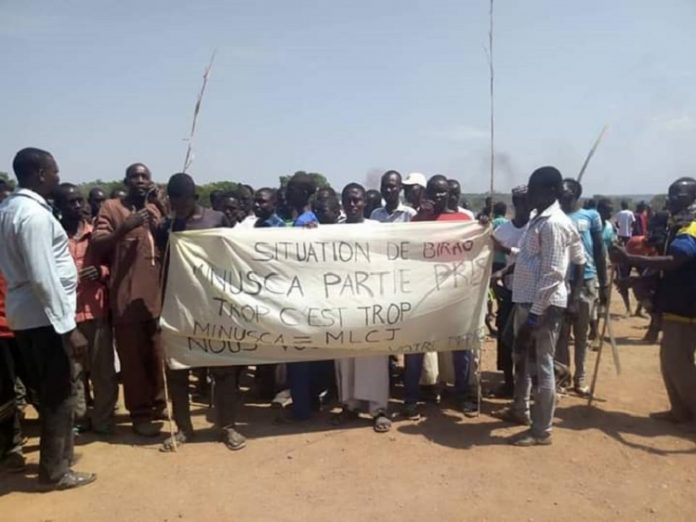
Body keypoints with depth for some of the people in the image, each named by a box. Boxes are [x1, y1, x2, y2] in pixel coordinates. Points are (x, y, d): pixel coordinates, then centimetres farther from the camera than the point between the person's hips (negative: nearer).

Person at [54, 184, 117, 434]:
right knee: (74, 371, 6)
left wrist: (101, 271, -8)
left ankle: (103, 420, 17)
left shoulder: (95, 231, 7)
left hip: (97, 309, 2)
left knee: (104, 369, 5)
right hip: (67, 312, -2)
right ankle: (79, 419, 21)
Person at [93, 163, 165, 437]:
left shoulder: (155, 210, 17)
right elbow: (98, 243, -11)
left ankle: (157, 404, 27)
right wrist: (125, 227, -25)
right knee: (132, 357, -1)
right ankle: (140, 413, 11)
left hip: (157, 294, 5)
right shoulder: (111, 208, 1)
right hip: (126, 296, -5)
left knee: (156, 354, 13)